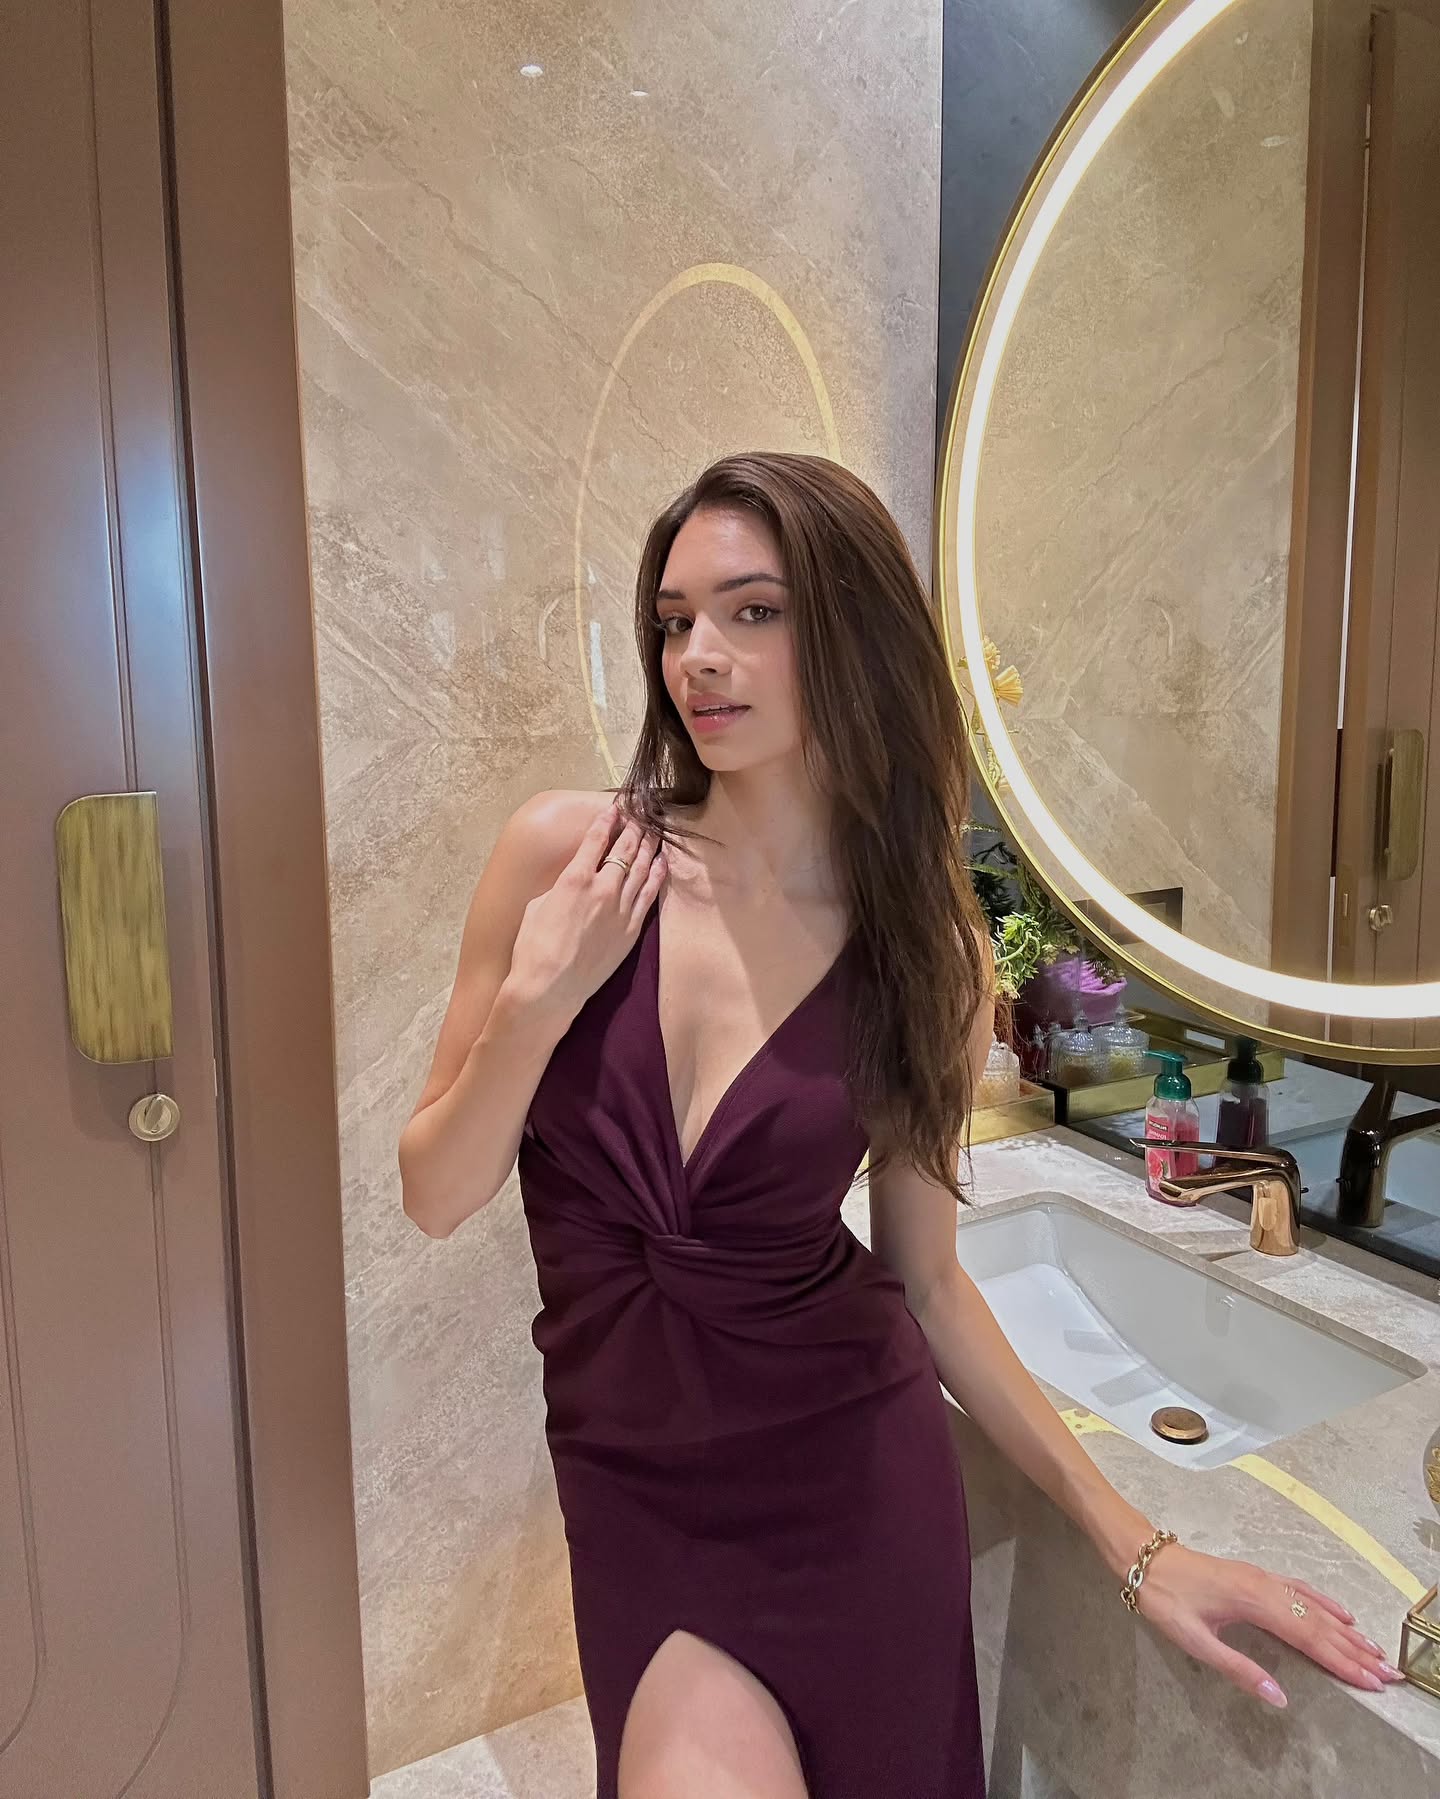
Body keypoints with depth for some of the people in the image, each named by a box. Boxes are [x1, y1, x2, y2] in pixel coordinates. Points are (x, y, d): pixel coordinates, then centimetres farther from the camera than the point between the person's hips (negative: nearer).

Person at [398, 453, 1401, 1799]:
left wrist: (1133, 1541, 0)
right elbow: (434, 1196, -4)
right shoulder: (565, 853, -10)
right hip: (639, 1492, 0)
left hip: (859, 1485, 1)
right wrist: (538, 1003, -20)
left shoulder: (930, 953, -6)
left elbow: (927, 1280, 2)